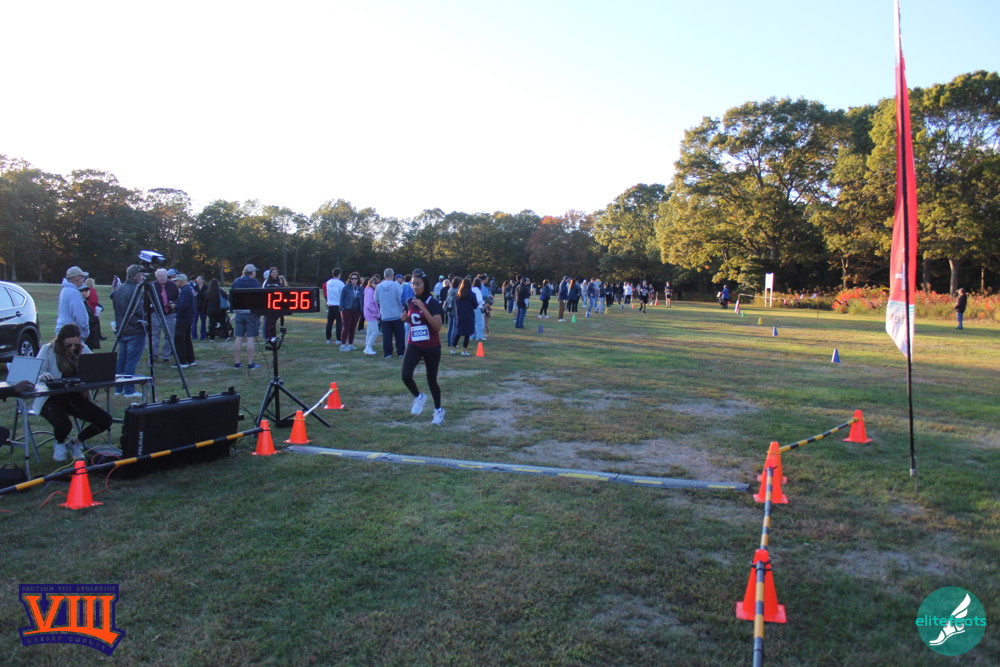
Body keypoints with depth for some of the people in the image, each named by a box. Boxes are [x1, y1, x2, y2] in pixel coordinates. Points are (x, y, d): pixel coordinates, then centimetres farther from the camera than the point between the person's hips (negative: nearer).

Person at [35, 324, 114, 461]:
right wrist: (42, 376, -35)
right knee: (63, 425, -33)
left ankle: (75, 443, 16)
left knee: (105, 421, -13)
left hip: (75, 397, 4)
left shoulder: (83, 350, 6)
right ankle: (60, 444, 9)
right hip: (52, 398, -4)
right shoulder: (48, 350, -5)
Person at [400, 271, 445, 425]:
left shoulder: (432, 302, -13)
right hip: (414, 346, 4)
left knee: (431, 380, 6)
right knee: (405, 375, -16)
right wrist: (406, 318, -2)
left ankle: (439, 410, 30)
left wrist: (423, 308, -29)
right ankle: (418, 397, 15)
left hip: (432, 348, -4)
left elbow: (437, 327, -25)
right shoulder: (410, 302, 3)